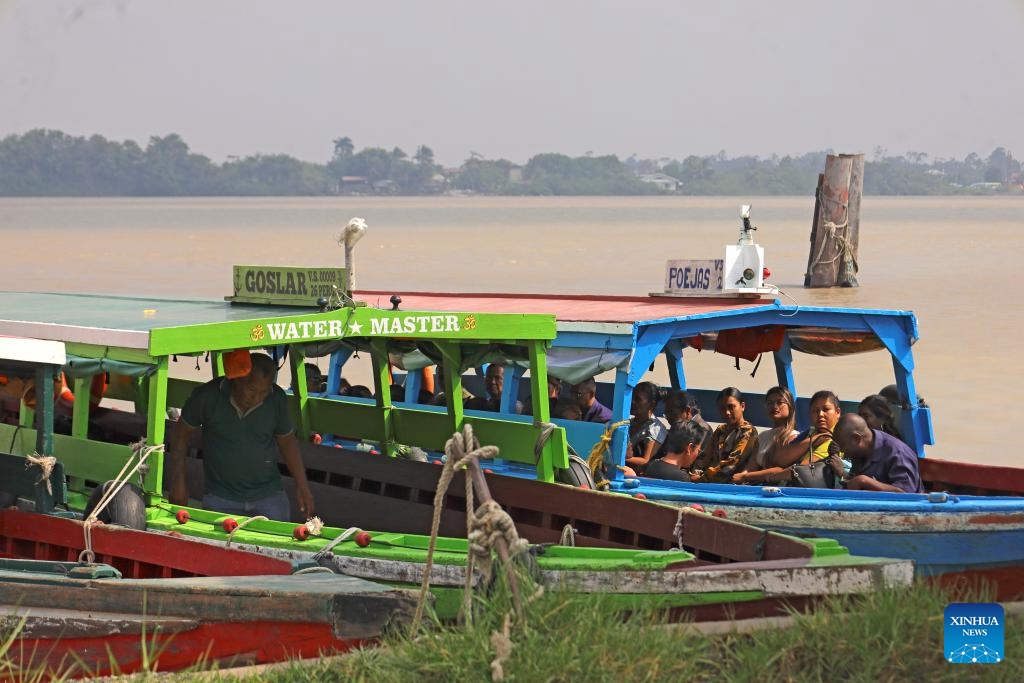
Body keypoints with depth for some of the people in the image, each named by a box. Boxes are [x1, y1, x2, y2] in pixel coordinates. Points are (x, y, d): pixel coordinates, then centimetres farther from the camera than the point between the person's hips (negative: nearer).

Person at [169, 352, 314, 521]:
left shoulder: (277, 400, -7)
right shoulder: (207, 396, -14)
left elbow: (287, 441, 8)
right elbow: (183, 433, 1)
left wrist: (302, 486, 5)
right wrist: (179, 479, 0)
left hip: (269, 496, 1)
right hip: (219, 499, -1)